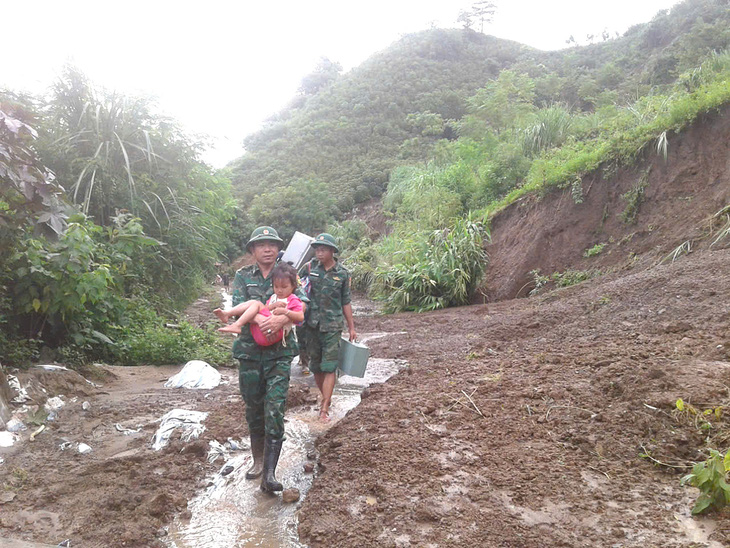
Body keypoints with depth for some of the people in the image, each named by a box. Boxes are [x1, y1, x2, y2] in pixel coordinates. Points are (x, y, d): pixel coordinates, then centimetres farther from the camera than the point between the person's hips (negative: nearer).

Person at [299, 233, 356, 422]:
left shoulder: (343, 274, 2)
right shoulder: (309, 268, 1)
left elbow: (345, 302, 9)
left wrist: (351, 327, 9)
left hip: (332, 326, -2)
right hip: (312, 324, 2)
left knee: (329, 367, -7)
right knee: (316, 366, 11)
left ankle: (324, 409, -6)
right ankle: (326, 398, 29)